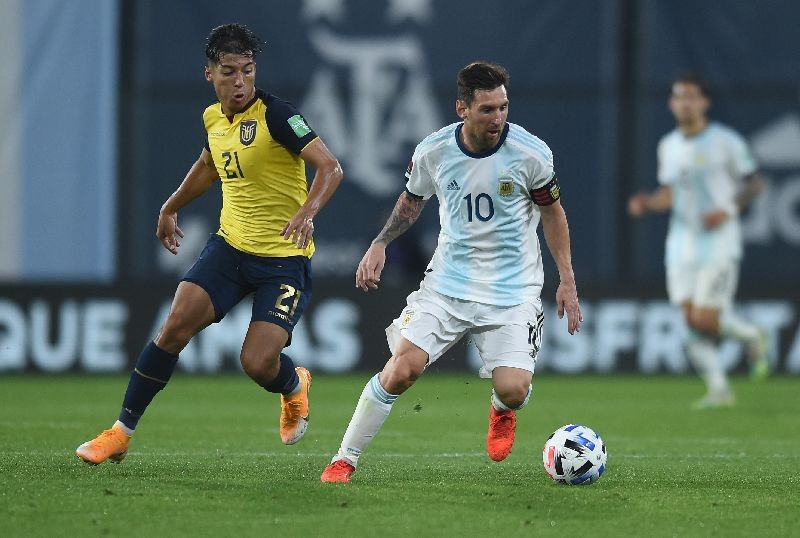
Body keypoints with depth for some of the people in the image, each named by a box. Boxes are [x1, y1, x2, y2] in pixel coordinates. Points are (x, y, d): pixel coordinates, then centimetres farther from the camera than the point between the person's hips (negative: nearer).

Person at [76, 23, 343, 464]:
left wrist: (308, 211, -40)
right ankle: (121, 432, -3)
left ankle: (294, 385, 25)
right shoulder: (213, 118, 5)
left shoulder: (275, 114, -16)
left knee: (257, 363, -15)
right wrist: (171, 207, 38)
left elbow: (330, 168, -22)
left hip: (284, 258, -5)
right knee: (176, 324, -12)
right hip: (230, 245, 5)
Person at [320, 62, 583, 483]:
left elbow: (552, 211, 4)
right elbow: (412, 199, 15)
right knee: (401, 368, -16)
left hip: (513, 290, -1)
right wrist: (380, 244, 1)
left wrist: (567, 282, 2)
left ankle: (501, 412, 24)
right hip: (448, 283, 1)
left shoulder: (530, 153, -12)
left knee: (513, 390, -17)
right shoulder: (433, 152, -7)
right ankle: (344, 460, 0)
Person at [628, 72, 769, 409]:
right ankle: (718, 389, 5)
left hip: (719, 244, -5)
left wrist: (728, 210, -16)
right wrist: (647, 203, -3)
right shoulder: (668, 146, 10)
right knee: (691, 320, -3)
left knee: (704, 320, -13)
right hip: (682, 245, 5)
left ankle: (751, 336, 17)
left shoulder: (726, 141, -6)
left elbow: (754, 183, -1)